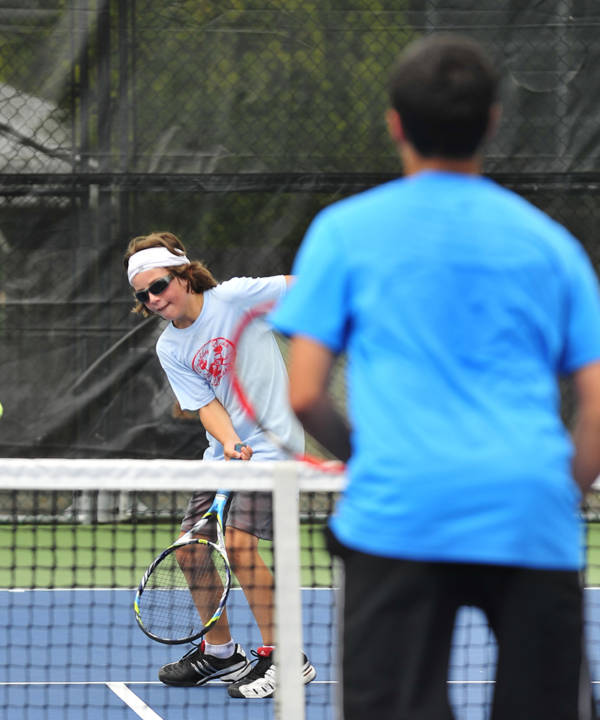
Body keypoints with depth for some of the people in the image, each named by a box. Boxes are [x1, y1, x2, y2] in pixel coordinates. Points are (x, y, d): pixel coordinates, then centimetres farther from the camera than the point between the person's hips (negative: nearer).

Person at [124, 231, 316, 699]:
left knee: (237, 541, -20)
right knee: (190, 548, 4)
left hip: (273, 442, -7)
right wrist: (230, 442, -20)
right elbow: (206, 404, -3)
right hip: (224, 450, 7)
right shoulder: (170, 349, 4)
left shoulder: (234, 297, -11)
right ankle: (219, 652, 24)